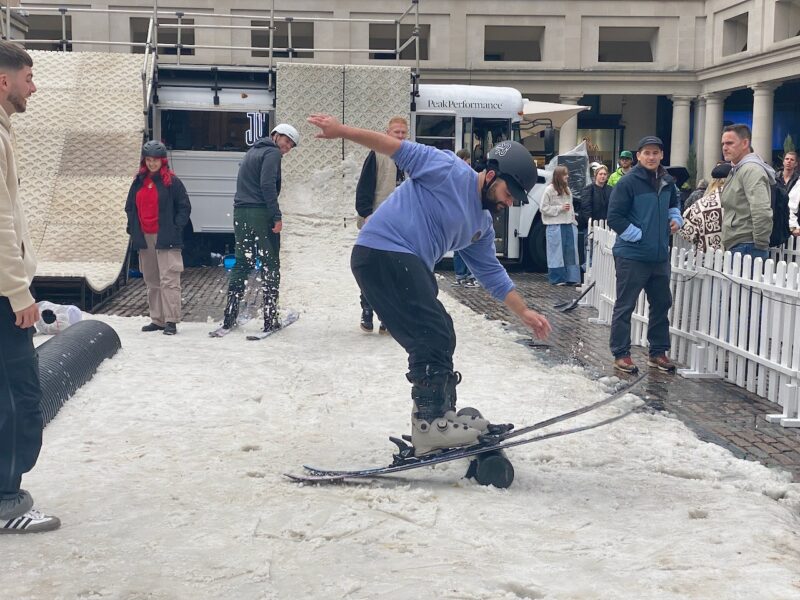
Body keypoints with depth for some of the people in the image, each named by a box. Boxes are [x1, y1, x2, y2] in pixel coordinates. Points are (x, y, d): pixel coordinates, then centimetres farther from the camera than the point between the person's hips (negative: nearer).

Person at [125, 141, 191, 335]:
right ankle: (157, 320, 18)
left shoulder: (172, 181, -2)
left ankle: (171, 321, -10)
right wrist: (133, 229, 11)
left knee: (169, 280, -11)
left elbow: (184, 207, -1)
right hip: (144, 238, 6)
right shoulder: (139, 182, 14)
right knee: (151, 281, 10)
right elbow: (130, 206, 22)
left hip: (165, 238, -6)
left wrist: (175, 228, -9)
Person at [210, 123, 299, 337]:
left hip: (240, 214, 8)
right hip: (261, 215, -8)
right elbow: (268, 185, -17)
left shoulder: (252, 151, 23)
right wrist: (277, 216, -18)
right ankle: (270, 320, 0)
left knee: (241, 264, 10)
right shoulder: (272, 153, -4)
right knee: (270, 266, 0)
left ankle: (229, 320, 5)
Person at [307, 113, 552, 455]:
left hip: (408, 266, 10)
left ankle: (441, 415, 27)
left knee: (436, 341, 15)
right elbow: (399, 149, -9)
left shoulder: (482, 226, 18)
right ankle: (430, 426, -7)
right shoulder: (451, 171, -7)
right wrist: (342, 131, -14)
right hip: (382, 253, -10)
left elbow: (492, 273, 24)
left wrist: (524, 313, 20)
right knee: (436, 338, -12)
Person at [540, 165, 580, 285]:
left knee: (571, 252, 5)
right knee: (557, 252, -1)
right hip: (555, 226, -6)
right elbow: (543, 208, -6)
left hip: (569, 225, 6)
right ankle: (557, 279, 6)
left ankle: (571, 278, 10)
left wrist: (573, 221, 8)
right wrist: (559, 208, -10)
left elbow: (571, 207, 19)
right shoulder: (549, 190, -4)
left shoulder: (567, 190, 16)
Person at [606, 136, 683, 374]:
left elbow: (674, 204, 28)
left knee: (661, 304, 14)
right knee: (625, 306, 1)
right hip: (631, 255, -7)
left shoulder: (667, 182, 8)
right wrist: (638, 235, -15)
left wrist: (675, 218, 8)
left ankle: (657, 352, 26)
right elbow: (614, 217, -14)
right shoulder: (628, 182, -13)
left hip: (660, 256, 7)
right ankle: (621, 355, 9)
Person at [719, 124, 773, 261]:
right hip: (736, 247, 10)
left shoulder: (751, 169, -12)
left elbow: (762, 211, -23)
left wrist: (760, 244, -18)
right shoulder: (737, 170, 22)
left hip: (746, 248, -10)